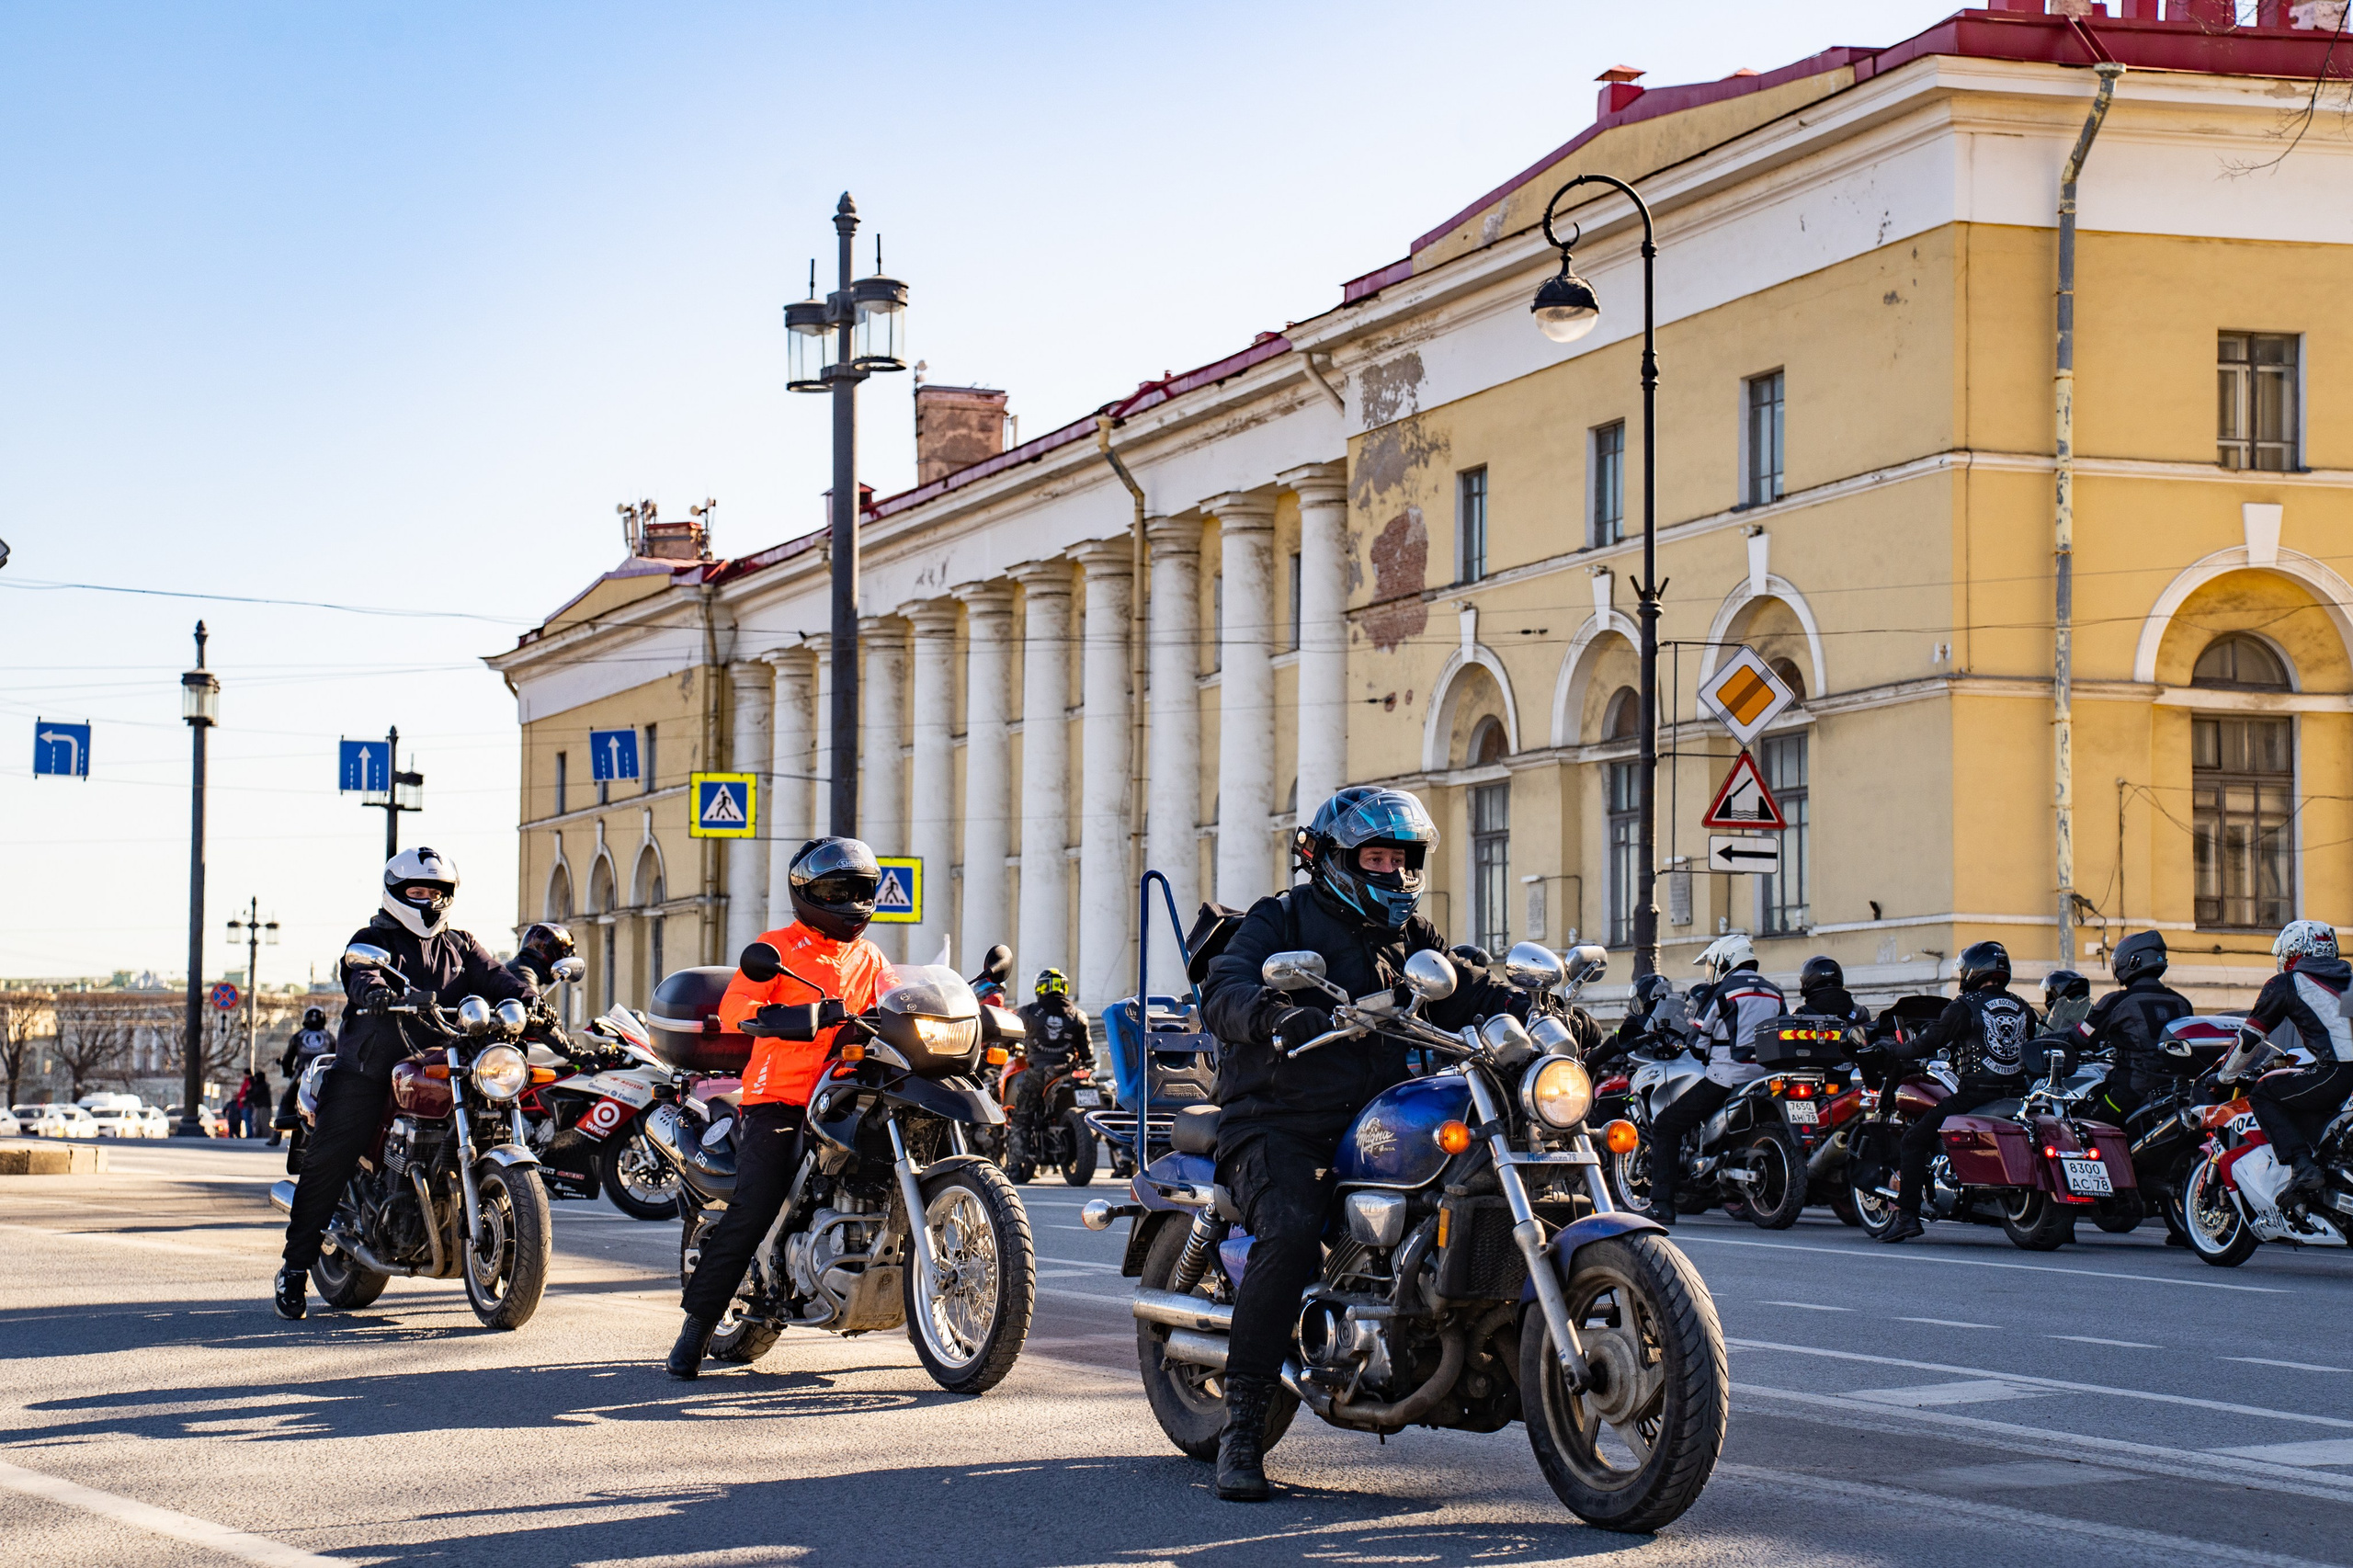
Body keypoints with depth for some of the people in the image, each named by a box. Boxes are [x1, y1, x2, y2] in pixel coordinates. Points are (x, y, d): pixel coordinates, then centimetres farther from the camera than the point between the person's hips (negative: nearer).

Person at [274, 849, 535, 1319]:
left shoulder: (460, 947, 19)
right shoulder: (372, 939, 7)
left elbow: (495, 977, 4)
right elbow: (360, 976, -14)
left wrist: (528, 998, -18)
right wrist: (375, 991, -38)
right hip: (370, 1065, -3)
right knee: (329, 1158, -11)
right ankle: (295, 1266, -4)